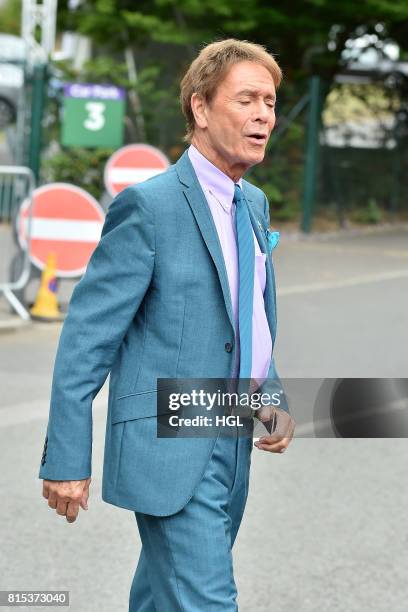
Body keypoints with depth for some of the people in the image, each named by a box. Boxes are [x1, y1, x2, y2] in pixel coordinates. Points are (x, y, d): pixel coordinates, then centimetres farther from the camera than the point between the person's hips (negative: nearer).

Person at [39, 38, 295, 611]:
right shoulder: (149, 205, -13)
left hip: (232, 450, 8)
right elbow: (86, 337, -12)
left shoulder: (255, 204, 12)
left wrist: (273, 399, 7)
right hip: (170, 450, -8)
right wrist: (66, 459, -13)